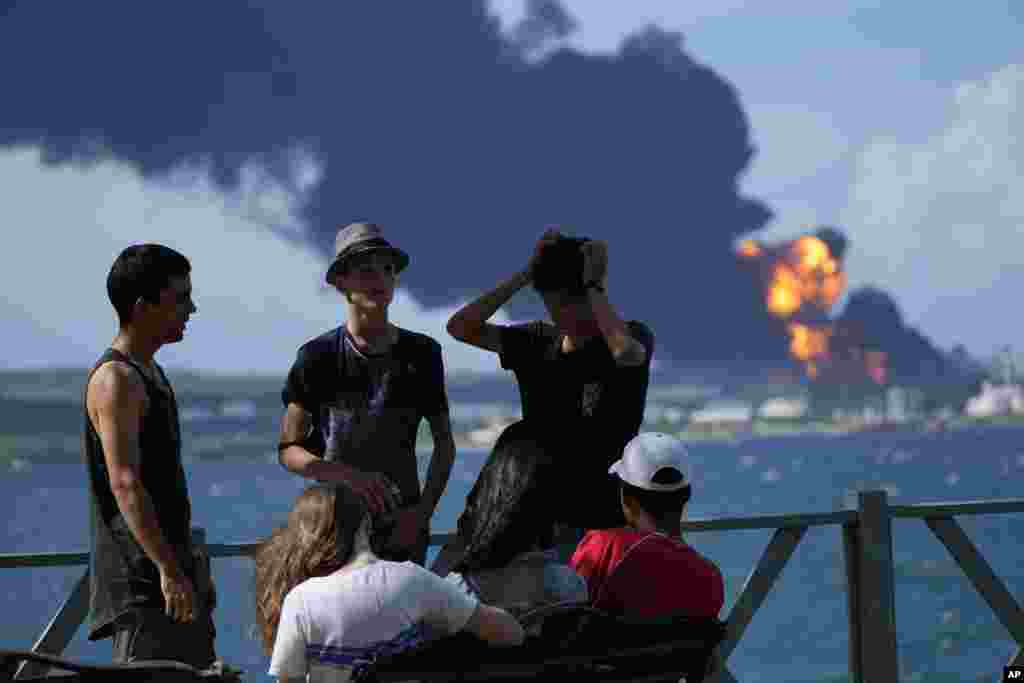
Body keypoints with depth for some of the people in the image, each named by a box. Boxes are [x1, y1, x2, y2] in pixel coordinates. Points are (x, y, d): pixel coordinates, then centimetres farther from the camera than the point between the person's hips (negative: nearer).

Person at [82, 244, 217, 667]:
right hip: (142, 584, -10)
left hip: (171, 567, 10)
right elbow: (124, 484, -23)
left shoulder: (149, 373, 18)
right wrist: (169, 571, -28)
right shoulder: (116, 379, -14)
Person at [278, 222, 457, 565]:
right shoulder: (318, 357, -1)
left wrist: (423, 512, -2)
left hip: (403, 525, 2)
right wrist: (347, 476, -20)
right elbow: (289, 450, -3)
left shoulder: (421, 354, 6)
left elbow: (444, 444, 12)